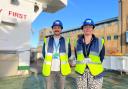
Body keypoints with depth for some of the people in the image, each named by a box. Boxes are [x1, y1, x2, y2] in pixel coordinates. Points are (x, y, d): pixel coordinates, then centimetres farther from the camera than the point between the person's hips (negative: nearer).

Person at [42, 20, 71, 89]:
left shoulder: (66, 41, 2)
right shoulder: (47, 40, 3)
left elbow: (69, 54, 9)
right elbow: (44, 54, 11)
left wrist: (62, 59, 6)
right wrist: (49, 61, 8)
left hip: (61, 70, 0)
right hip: (49, 70, 0)